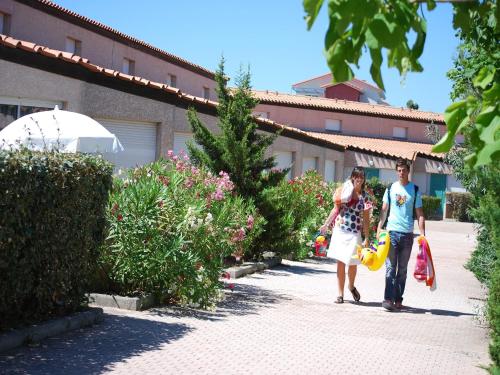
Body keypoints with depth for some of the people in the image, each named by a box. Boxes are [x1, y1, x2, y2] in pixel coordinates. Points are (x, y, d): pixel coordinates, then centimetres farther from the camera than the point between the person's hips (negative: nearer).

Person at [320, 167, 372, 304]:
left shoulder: (364, 196, 0)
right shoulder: (344, 191, 2)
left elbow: (366, 219, 1)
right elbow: (336, 209, 12)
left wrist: (367, 238, -2)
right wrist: (326, 224, 7)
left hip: (354, 234, 0)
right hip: (340, 231, 1)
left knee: (352, 263, 5)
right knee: (340, 263, 1)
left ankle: (351, 286, 34)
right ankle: (340, 294, 10)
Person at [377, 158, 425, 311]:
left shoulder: (415, 190, 4)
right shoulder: (391, 188, 7)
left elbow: (420, 214, 4)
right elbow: (384, 210, 10)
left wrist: (422, 234, -5)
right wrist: (379, 227, -1)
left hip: (407, 234, 0)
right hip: (392, 232, 0)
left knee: (402, 269, 8)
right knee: (390, 267, -5)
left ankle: (398, 299, 15)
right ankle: (388, 299, -7)